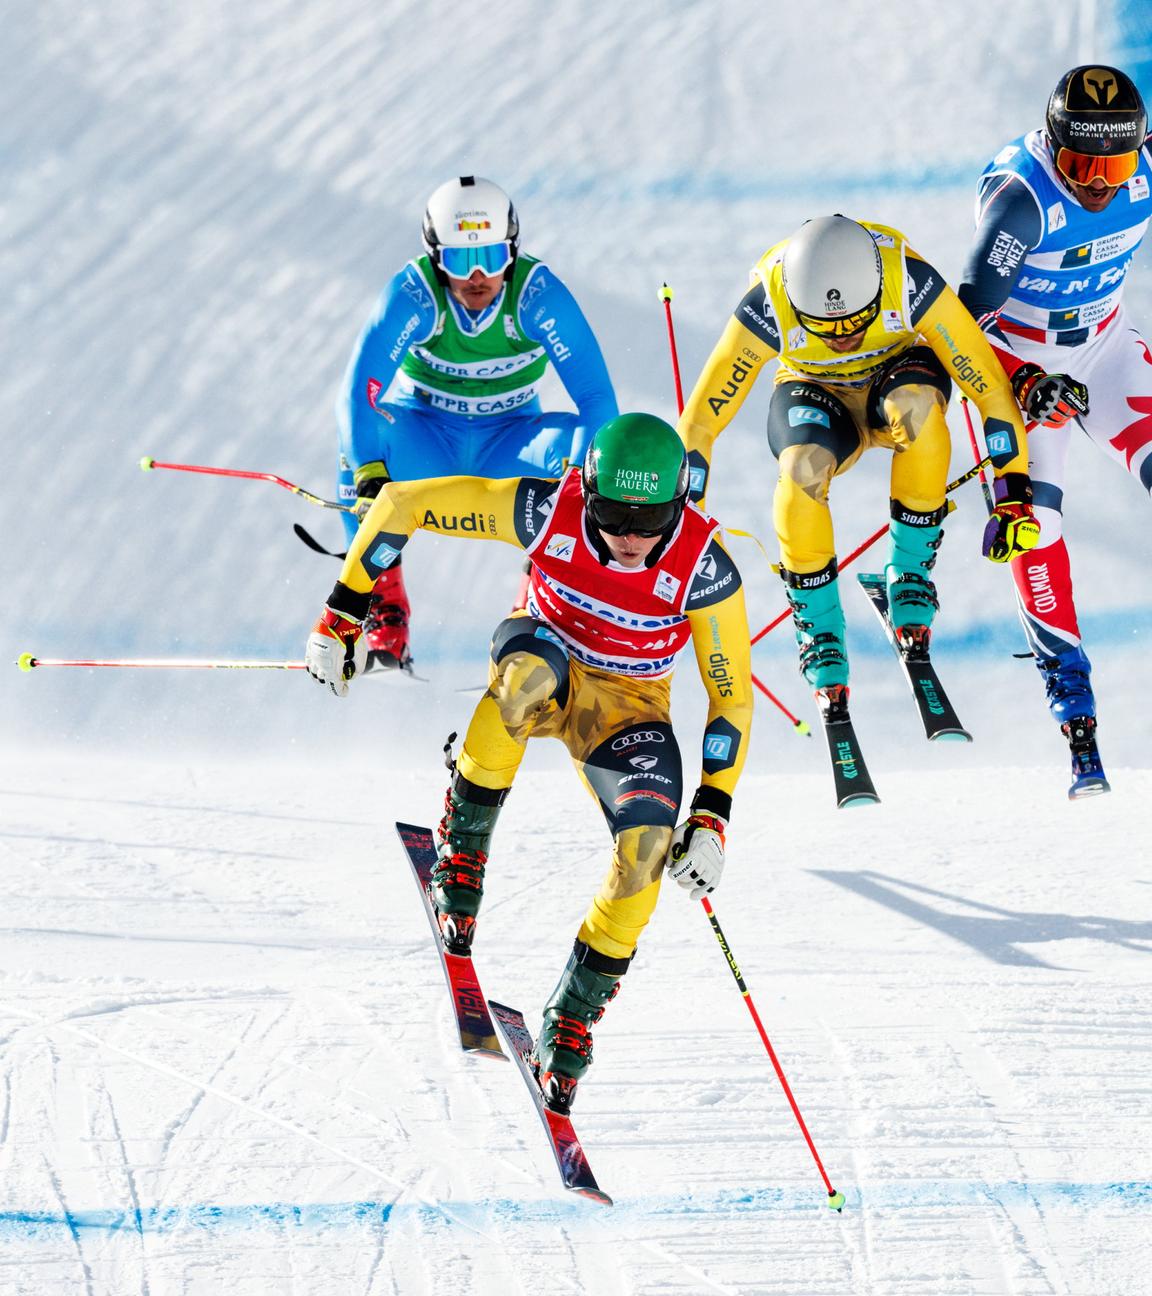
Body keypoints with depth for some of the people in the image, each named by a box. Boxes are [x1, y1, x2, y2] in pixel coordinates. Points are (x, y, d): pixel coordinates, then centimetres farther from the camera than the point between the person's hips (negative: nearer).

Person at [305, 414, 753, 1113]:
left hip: (630, 710, 1)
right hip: (548, 663, -1)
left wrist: (712, 817, -20)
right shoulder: (549, 510, -26)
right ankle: (462, 844, -22)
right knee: (526, 676, -41)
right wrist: (342, 614, -16)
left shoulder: (705, 568, -25)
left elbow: (733, 697, -13)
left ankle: (572, 1020, -9)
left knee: (649, 845, -27)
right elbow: (402, 503, -18)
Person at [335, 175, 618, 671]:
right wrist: (369, 473, -49)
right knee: (362, 432, -32)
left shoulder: (539, 294, -23)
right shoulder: (413, 294, -24)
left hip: (509, 447, 1)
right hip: (424, 447, -1)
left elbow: (596, 396, -26)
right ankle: (381, 599, -19)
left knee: (586, 442, -28)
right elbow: (358, 391, -31)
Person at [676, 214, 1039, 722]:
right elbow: (701, 420, -23)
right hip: (813, 395, 0)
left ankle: (910, 573, -17)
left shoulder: (910, 281, -33)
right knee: (803, 465, -36)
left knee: (917, 402, -38)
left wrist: (1014, 496, -24)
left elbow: (988, 383, -25)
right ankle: (820, 637, -15)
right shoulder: (766, 307, -31)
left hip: (899, 372, 0)